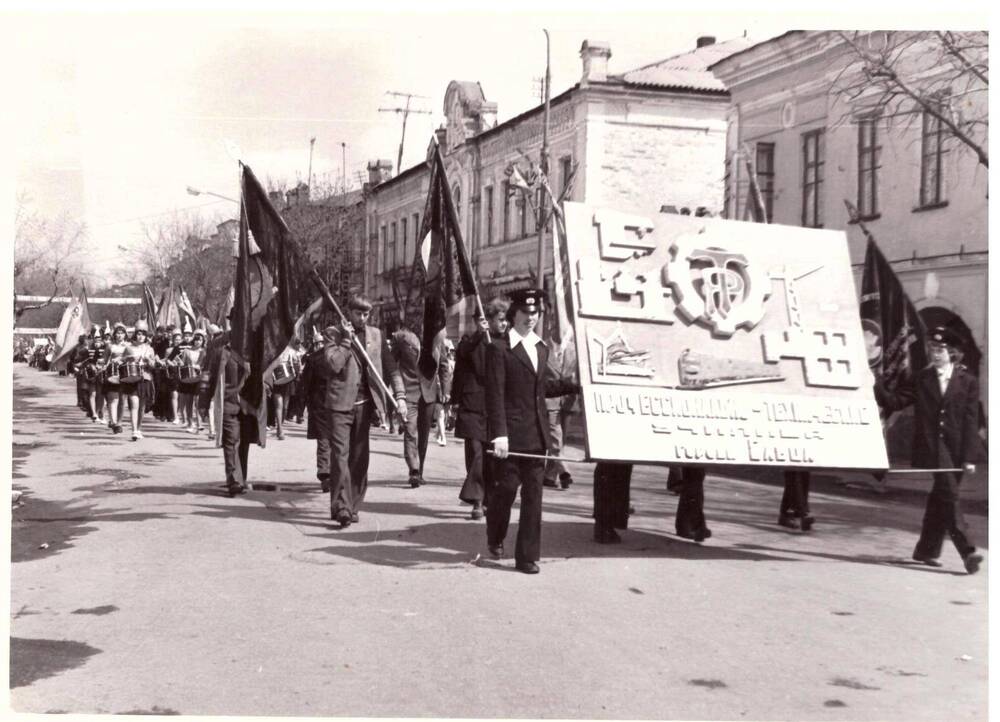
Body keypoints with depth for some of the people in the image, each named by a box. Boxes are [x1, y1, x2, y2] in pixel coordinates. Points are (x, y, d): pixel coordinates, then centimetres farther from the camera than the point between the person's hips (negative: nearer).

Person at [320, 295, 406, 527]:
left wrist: (399, 396, -4)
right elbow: (333, 364, -15)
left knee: (359, 458, 7)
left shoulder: (375, 335, 8)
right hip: (340, 403, -3)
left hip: (364, 404, 3)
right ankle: (341, 507, -11)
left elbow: (391, 367, 7)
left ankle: (353, 506, 15)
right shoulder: (335, 334, 0)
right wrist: (346, 339, -14)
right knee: (340, 454, -10)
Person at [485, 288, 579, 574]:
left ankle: (527, 556, 10)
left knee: (533, 494, 5)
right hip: (511, 433, -6)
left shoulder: (541, 348, 15)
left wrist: (578, 386, 23)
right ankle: (495, 538, 28)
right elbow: (495, 395, -12)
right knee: (506, 487, 0)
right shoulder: (499, 348, -6)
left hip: (536, 433, 6)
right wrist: (499, 434, -18)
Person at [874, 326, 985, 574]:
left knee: (939, 498, 7)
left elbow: (970, 421, 0)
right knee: (948, 495, -12)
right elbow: (894, 402, 2)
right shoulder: (920, 379, 7)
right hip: (931, 448, -1)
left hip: (956, 450, 1)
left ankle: (926, 550, 19)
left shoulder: (968, 382, 5)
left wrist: (969, 456, -6)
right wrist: (876, 385, -14)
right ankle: (967, 551, -16)